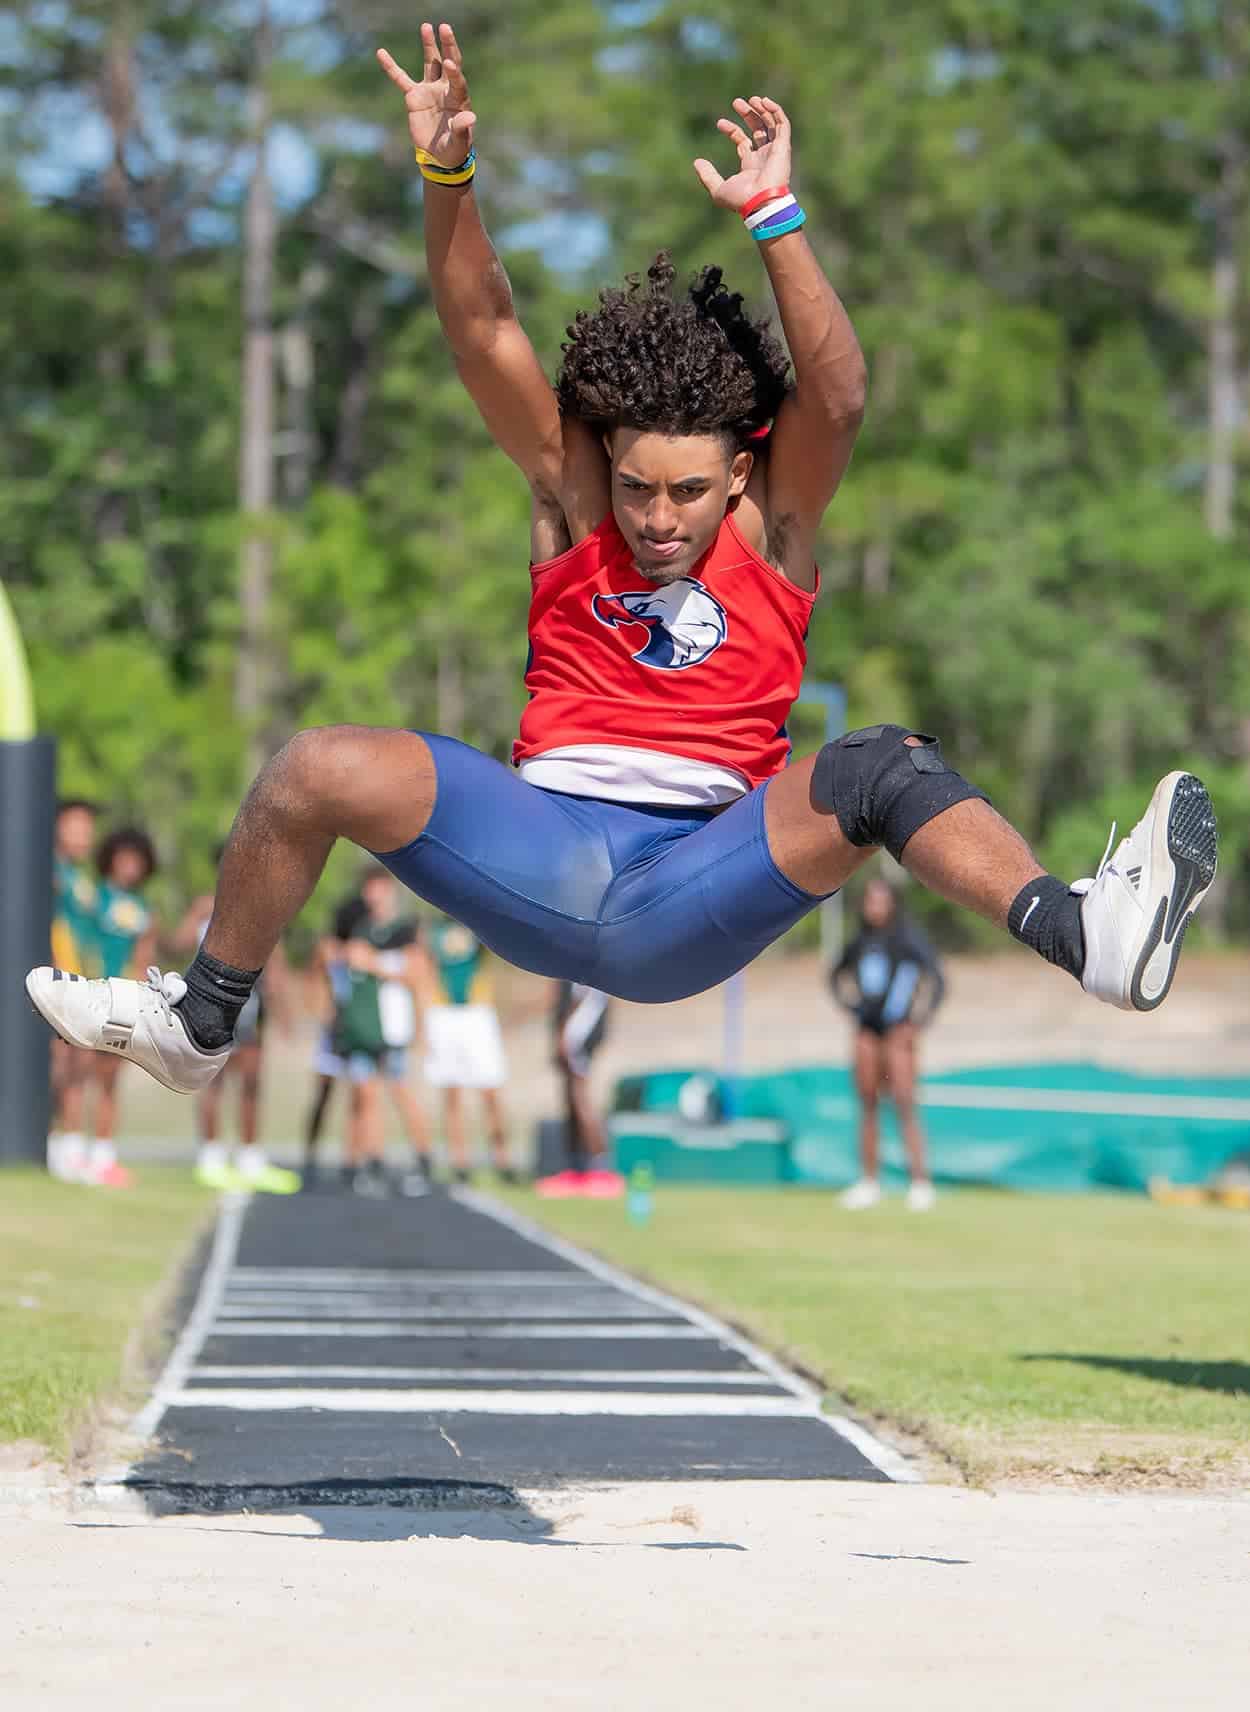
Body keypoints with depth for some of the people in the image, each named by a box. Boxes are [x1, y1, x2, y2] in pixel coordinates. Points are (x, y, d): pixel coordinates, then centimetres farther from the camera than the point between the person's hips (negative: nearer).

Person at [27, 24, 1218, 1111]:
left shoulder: (770, 526, 3)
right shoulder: (572, 500, 8)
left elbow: (836, 397, -13)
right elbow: (485, 345, -3)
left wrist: (773, 218, -26)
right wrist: (447, 177, -18)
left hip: (695, 898, -2)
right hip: (541, 866, 2)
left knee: (881, 770, -29)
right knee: (319, 770, -17)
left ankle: (1096, 939, -50)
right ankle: (196, 1027, 2)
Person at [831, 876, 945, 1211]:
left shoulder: (908, 938, -8)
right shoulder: (861, 941, 10)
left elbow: (936, 980, -11)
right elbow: (838, 973, 28)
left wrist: (917, 1020, -13)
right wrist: (849, 1003, 14)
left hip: (898, 1029, -6)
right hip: (867, 1029, 6)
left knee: (904, 1105, -12)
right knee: (867, 1104, 7)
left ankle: (921, 1182, -11)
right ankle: (869, 1181, 12)